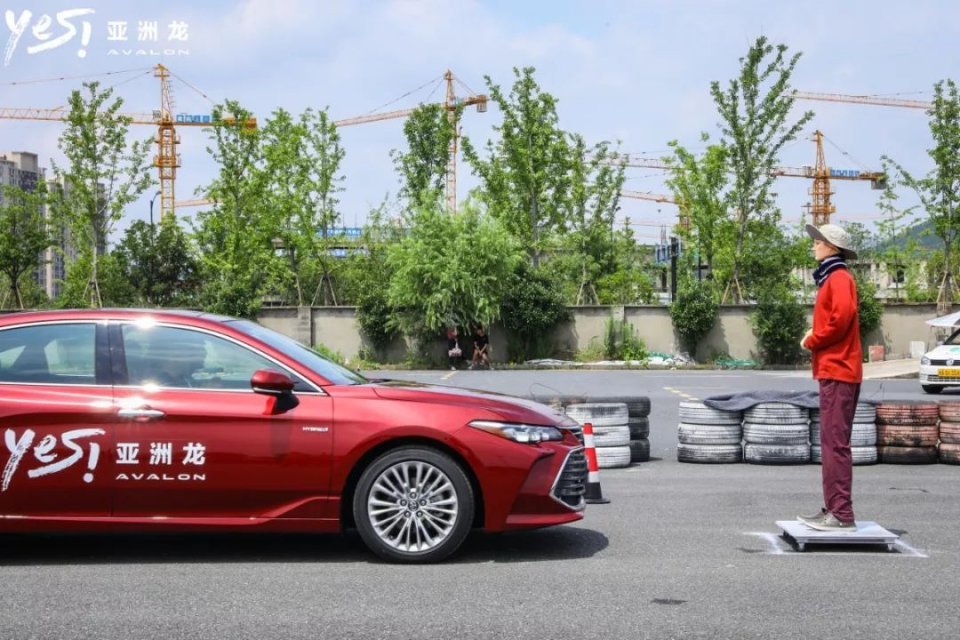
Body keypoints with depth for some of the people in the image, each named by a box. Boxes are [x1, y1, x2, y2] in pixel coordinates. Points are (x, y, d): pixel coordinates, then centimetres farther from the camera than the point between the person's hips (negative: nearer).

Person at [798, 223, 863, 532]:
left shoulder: (839, 278, -10)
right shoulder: (832, 278, 20)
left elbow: (841, 320, -23)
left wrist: (811, 341, -10)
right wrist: (815, 337, 4)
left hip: (838, 371, -10)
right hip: (834, 370, 10)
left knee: (835, 443, -10)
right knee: (832, 443, 12)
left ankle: (842, 514, -9)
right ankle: (834, 509, 17)